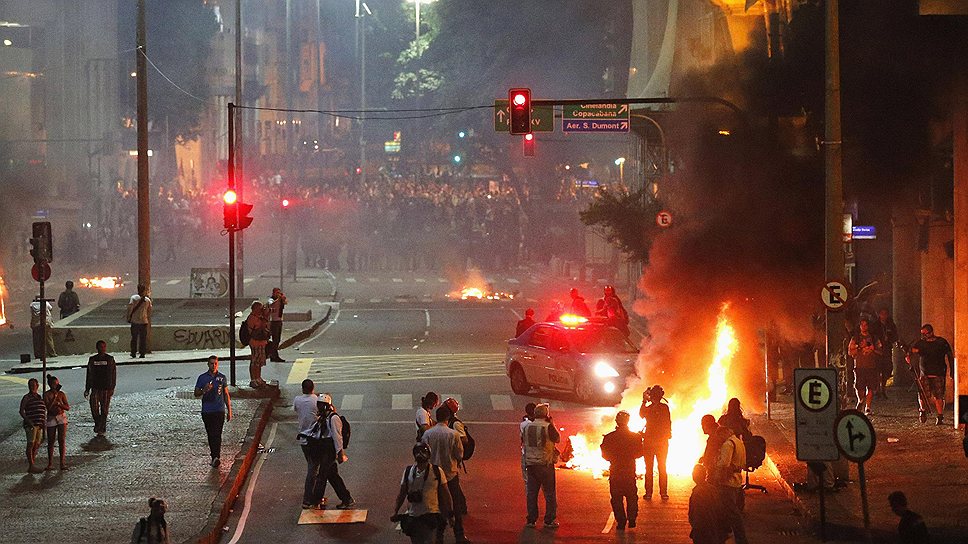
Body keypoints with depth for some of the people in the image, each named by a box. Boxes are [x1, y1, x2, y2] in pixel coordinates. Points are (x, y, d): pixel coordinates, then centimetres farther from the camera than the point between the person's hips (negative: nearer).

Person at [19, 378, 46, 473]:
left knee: (37, 444, 7)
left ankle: (33, 464, 13)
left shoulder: (40, 397, 17)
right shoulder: (26, 398, -3)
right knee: (31, 444, -10)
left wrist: (44, 421, 10)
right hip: (31, 425, -7)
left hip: (39, 425, 7)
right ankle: (31, 466, -13)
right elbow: (21, 411, -7)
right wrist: (28, 420, -20)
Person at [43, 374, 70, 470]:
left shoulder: (61, 394, 0)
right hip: (51, 419, -1)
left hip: (62, 418, 1)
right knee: (51, 442, 4)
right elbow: (48, 407, -17)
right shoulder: (46, 395, -7)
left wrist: (59, 404, -17)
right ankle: (50, 464, 12)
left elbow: (67, 407, -1)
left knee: (62, 441, -3)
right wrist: (54, 397, -21)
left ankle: (62, 463, -2)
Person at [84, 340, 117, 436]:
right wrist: (87, 389, 12)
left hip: (106, 388, -2)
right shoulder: (92, 359, 9)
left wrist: (112, 388, -6)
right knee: (94, 407, -12)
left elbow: (113, 375, 1)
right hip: (95, 388, 2)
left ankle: (102, 429, 9)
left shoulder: (110, 359, 2)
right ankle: (97, 423, 13)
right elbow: (89, 375, 14)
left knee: (104, 410, 0)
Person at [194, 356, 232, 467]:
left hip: (219, 411, -1)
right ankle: (214, 456, 17)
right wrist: (204, 390, -16)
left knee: (217, 434, -11)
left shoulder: (222, 377, 7)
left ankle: (216, 457, -20)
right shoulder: (202, 378, 4)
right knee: (210, 435, 6)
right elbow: (196, 394, 6)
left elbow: (226, 394, 12)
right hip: (207, 411, 1)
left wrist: (229, 411, 10)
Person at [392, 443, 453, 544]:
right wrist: (396, 512, 6)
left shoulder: (437, 471, -1)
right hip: (413, 516, 3)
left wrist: (450, 513, 1)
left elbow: (445, 494, 3)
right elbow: (402, 494, 11)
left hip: (431, 516, -3)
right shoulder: (408, 471, 5)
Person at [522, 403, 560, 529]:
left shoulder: (527, 427, 2)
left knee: (531, 492, 10)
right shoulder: (548, 427, -14)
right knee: (550, 492, 5)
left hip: (530, 463, 4)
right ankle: (550, 520, 5)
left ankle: (531, 519, 11)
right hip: (545, 463, -4)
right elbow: (557, 439, 1)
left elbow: (523, 442, 11)